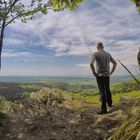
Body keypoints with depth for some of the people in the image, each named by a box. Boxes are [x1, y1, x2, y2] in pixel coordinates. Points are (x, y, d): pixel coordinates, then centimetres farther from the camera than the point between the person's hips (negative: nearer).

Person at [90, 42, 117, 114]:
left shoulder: (95, 54, -9)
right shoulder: (108, 54, 9)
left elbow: (91, 63, -26)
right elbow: (115, 63, 12)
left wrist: (94, 72, -14)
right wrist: (111, 72, 12)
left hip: (99, 75, -5)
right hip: (107, 75, 5)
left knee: (102, 92, -3)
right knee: (107, 90, 22)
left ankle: (104, 109, 2)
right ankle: (109, 103, 40)